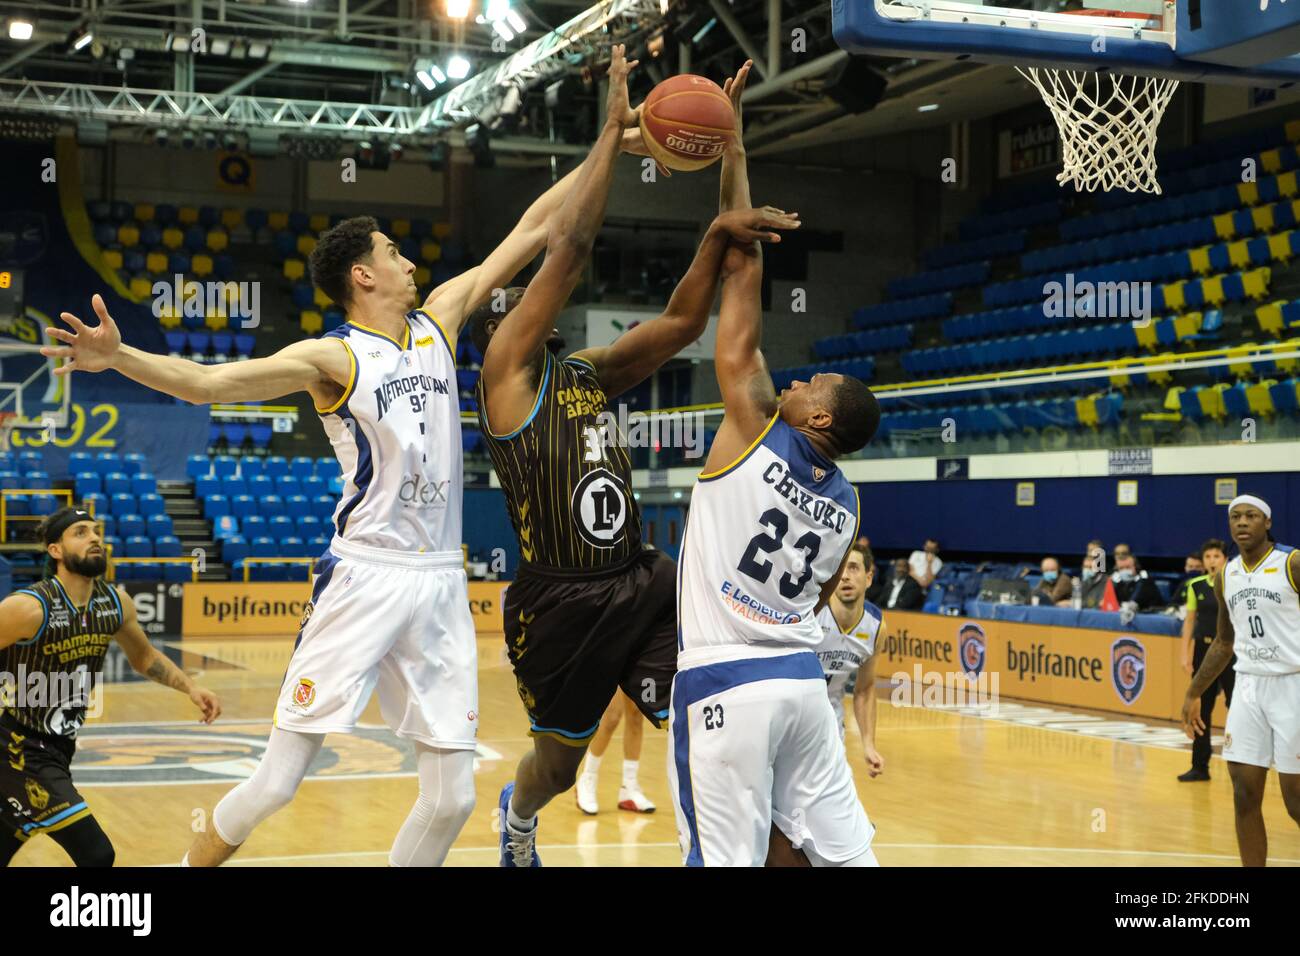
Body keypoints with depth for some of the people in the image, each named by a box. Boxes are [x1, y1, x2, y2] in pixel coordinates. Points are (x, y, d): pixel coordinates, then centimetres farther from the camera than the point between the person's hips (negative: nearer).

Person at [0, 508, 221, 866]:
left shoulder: (115, 603, -2)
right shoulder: (29, 608, -23)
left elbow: (144, 657, 16)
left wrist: (191, 688, 4)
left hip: (57, 749, 8)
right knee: (97, 855, -16)